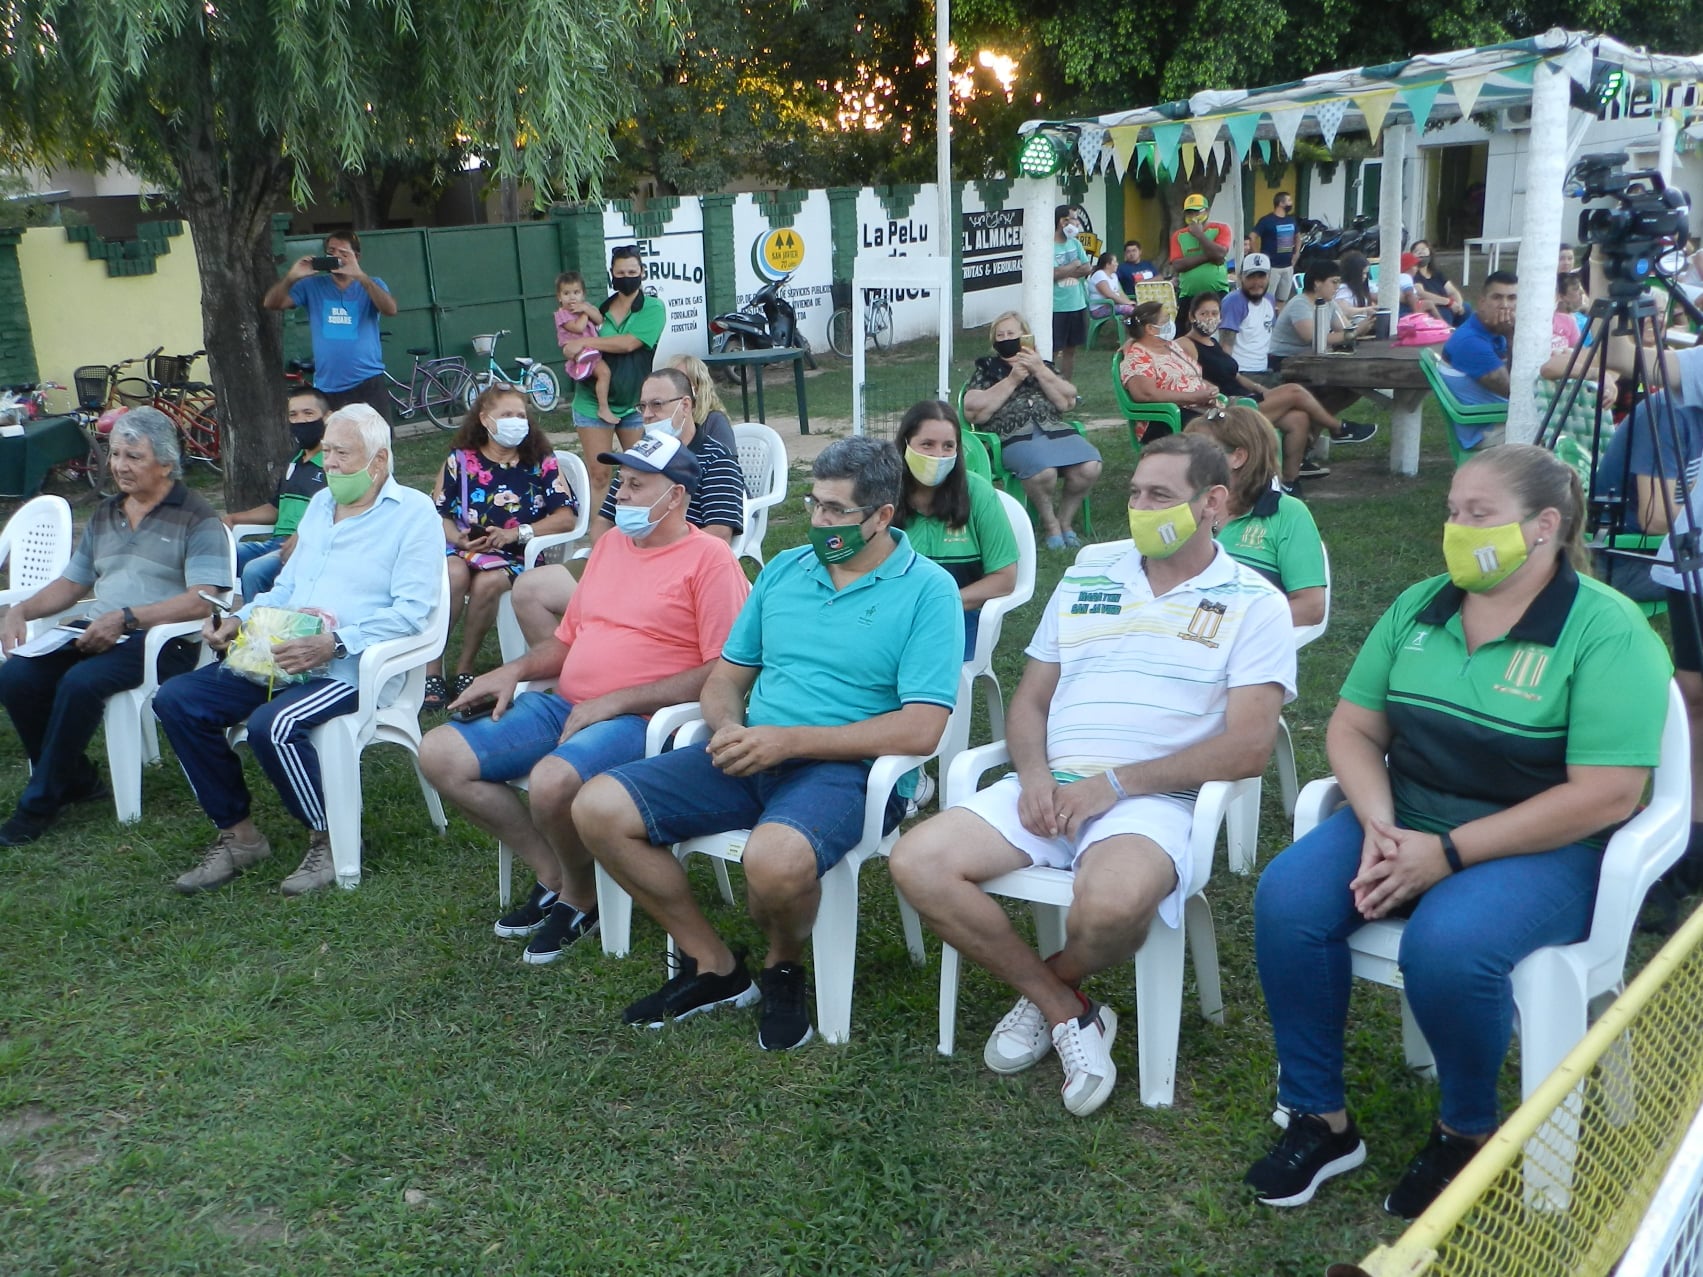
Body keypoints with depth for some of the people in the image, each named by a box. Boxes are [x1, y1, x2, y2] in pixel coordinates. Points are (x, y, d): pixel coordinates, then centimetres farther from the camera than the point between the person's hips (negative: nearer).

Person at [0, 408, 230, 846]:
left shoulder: (196, 519, -4)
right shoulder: (104, 514, 21)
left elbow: (202, 600, -16)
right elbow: (71, 583, 26)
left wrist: (127, 618, -24)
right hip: (96, 631, 7)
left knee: (80, 682, -32)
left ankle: (40, 802, -13)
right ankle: (76, 779, 3)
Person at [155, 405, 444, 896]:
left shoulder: (413, 512, -3)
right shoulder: (320, 504, 22)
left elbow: (410, 612, -14)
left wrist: (335, 643, -25)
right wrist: (239, 619, 8)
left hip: (351, 666, -8)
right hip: (280, 655, 8)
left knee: (272, 724, -33)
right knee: (176, 700, -7)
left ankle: (330, 839, -8)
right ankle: (237, 833, 4)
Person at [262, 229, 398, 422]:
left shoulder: (371, 285, 5)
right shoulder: (313, 286, 7)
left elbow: (390, 309, -17)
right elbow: (271, 304, -1)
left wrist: (360, 276, -28)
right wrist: (291, 276, -18)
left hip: (368, 385, -2)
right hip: (326, 388, 2)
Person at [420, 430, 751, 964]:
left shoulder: (709, 559, -6)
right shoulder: (612, 543, 18)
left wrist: (615, 702, -17)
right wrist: (516, 669, 4)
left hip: (639, 719, -8)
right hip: (565, 704, 8)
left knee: (552, 780, -36)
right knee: (439, 754, -4)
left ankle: (580, 896, -3)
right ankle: (553, 874, 5)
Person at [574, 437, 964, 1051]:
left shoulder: (928, 591, -5)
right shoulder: (784, 569, 14)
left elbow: (920, 730, -15)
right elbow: (725, 676, 18)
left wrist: (790, 739, -18)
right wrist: (728, 729, -7)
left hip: (847, 767, -6)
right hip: (749, 758, 6)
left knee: (774, 860, -38)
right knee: (598, 809, -8)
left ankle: (784, 966, 1)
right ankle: (713, 965, 7)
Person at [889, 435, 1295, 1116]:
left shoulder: (1252, 604, 3)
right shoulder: (1083, 586, 19)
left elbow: (1247, 747, -7)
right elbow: (1028, 701, 19)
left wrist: (1114, 783, -14)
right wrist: (1035, 774, -4)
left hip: (1154, 799, -5)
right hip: (1049, 786, 5)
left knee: (1113, 901, -38)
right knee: (917, 862, -18)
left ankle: (1048, 984, 1)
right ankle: (1065, 1010, -2)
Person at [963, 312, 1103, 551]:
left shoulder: (1042, 364, 25)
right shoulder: (986, 369, 18)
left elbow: (1068, 402, 11)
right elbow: (973, 412, 1)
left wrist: (1040, 371, 2)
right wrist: (1012, 380, 2)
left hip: (1055, 431, 3)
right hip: (1014, 437, -3)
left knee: (1089, 468, -27)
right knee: (1044, 470, -37)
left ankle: (1065, 520, -2)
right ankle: (1049, 524, -9)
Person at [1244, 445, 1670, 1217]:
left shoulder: (1606, 631, -12)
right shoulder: (1418, 607, 5)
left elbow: (1605, 795, -19)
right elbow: (1353, 729, 7)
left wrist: (1447, 854, -21)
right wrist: (1378, 826, -14)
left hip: (1540, 849, -5)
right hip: (1403, 823, 5)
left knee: (1445, 946, -34)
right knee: (1287, 898, -21)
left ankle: (1468, 1132, -3)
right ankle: (1319, 1121, -5)